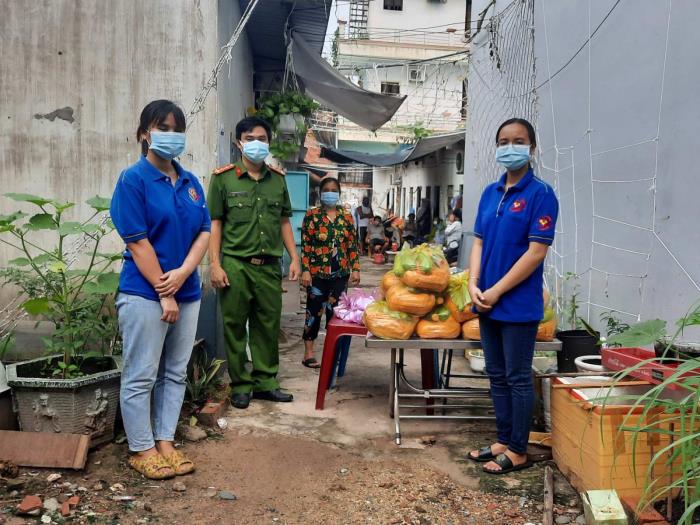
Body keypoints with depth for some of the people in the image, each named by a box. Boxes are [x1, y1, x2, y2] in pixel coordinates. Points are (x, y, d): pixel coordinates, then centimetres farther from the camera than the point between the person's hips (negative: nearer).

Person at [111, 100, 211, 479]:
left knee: (175, 373, 12)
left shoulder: (190, 182, 10)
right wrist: (164, 294, -13)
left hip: (187, 292, 6)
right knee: (141, 377, 3)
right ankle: (141, 450, 17)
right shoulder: (133, 180, -8)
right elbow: (137, 242, -13)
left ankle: (165, 443, 24)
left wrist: (183, 273, -11)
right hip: (145, 293, -6)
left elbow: (204, 232, 6)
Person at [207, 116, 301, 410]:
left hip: (269, 265, 4)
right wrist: (215, 264, -9)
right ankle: (241, 385, 17)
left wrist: (294, 258, 9)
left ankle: (265, 382, 21)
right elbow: (214, 223, -2)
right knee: (235, 327, 4)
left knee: (268, 326, 8)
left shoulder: (277, 179, 12)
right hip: (235, 265, -3)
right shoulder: (223, 178, 0)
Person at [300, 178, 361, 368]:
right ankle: (308, 353, 10)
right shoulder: (312, 215, -2)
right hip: (317, 273, -3)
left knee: (335, 312, 8)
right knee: (314, 311, 1)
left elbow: (352, 245, 10)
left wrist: (355, 269, 3)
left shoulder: (346, 217, 9)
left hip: (340, 273, 3)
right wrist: (305, 270, -12)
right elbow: (306, 245, -5)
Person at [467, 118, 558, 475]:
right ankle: (503, 441, 30)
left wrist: (496, 291, -15)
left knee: (518, 379, 4)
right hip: (487, 303, 7)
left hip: (518, 305, -7)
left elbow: (536, 253, -15)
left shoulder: (540, 194, -10)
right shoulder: (490, 193, 10)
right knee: (497, 376, 15)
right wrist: (474, 285, -3)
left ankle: (518, 452, 18)